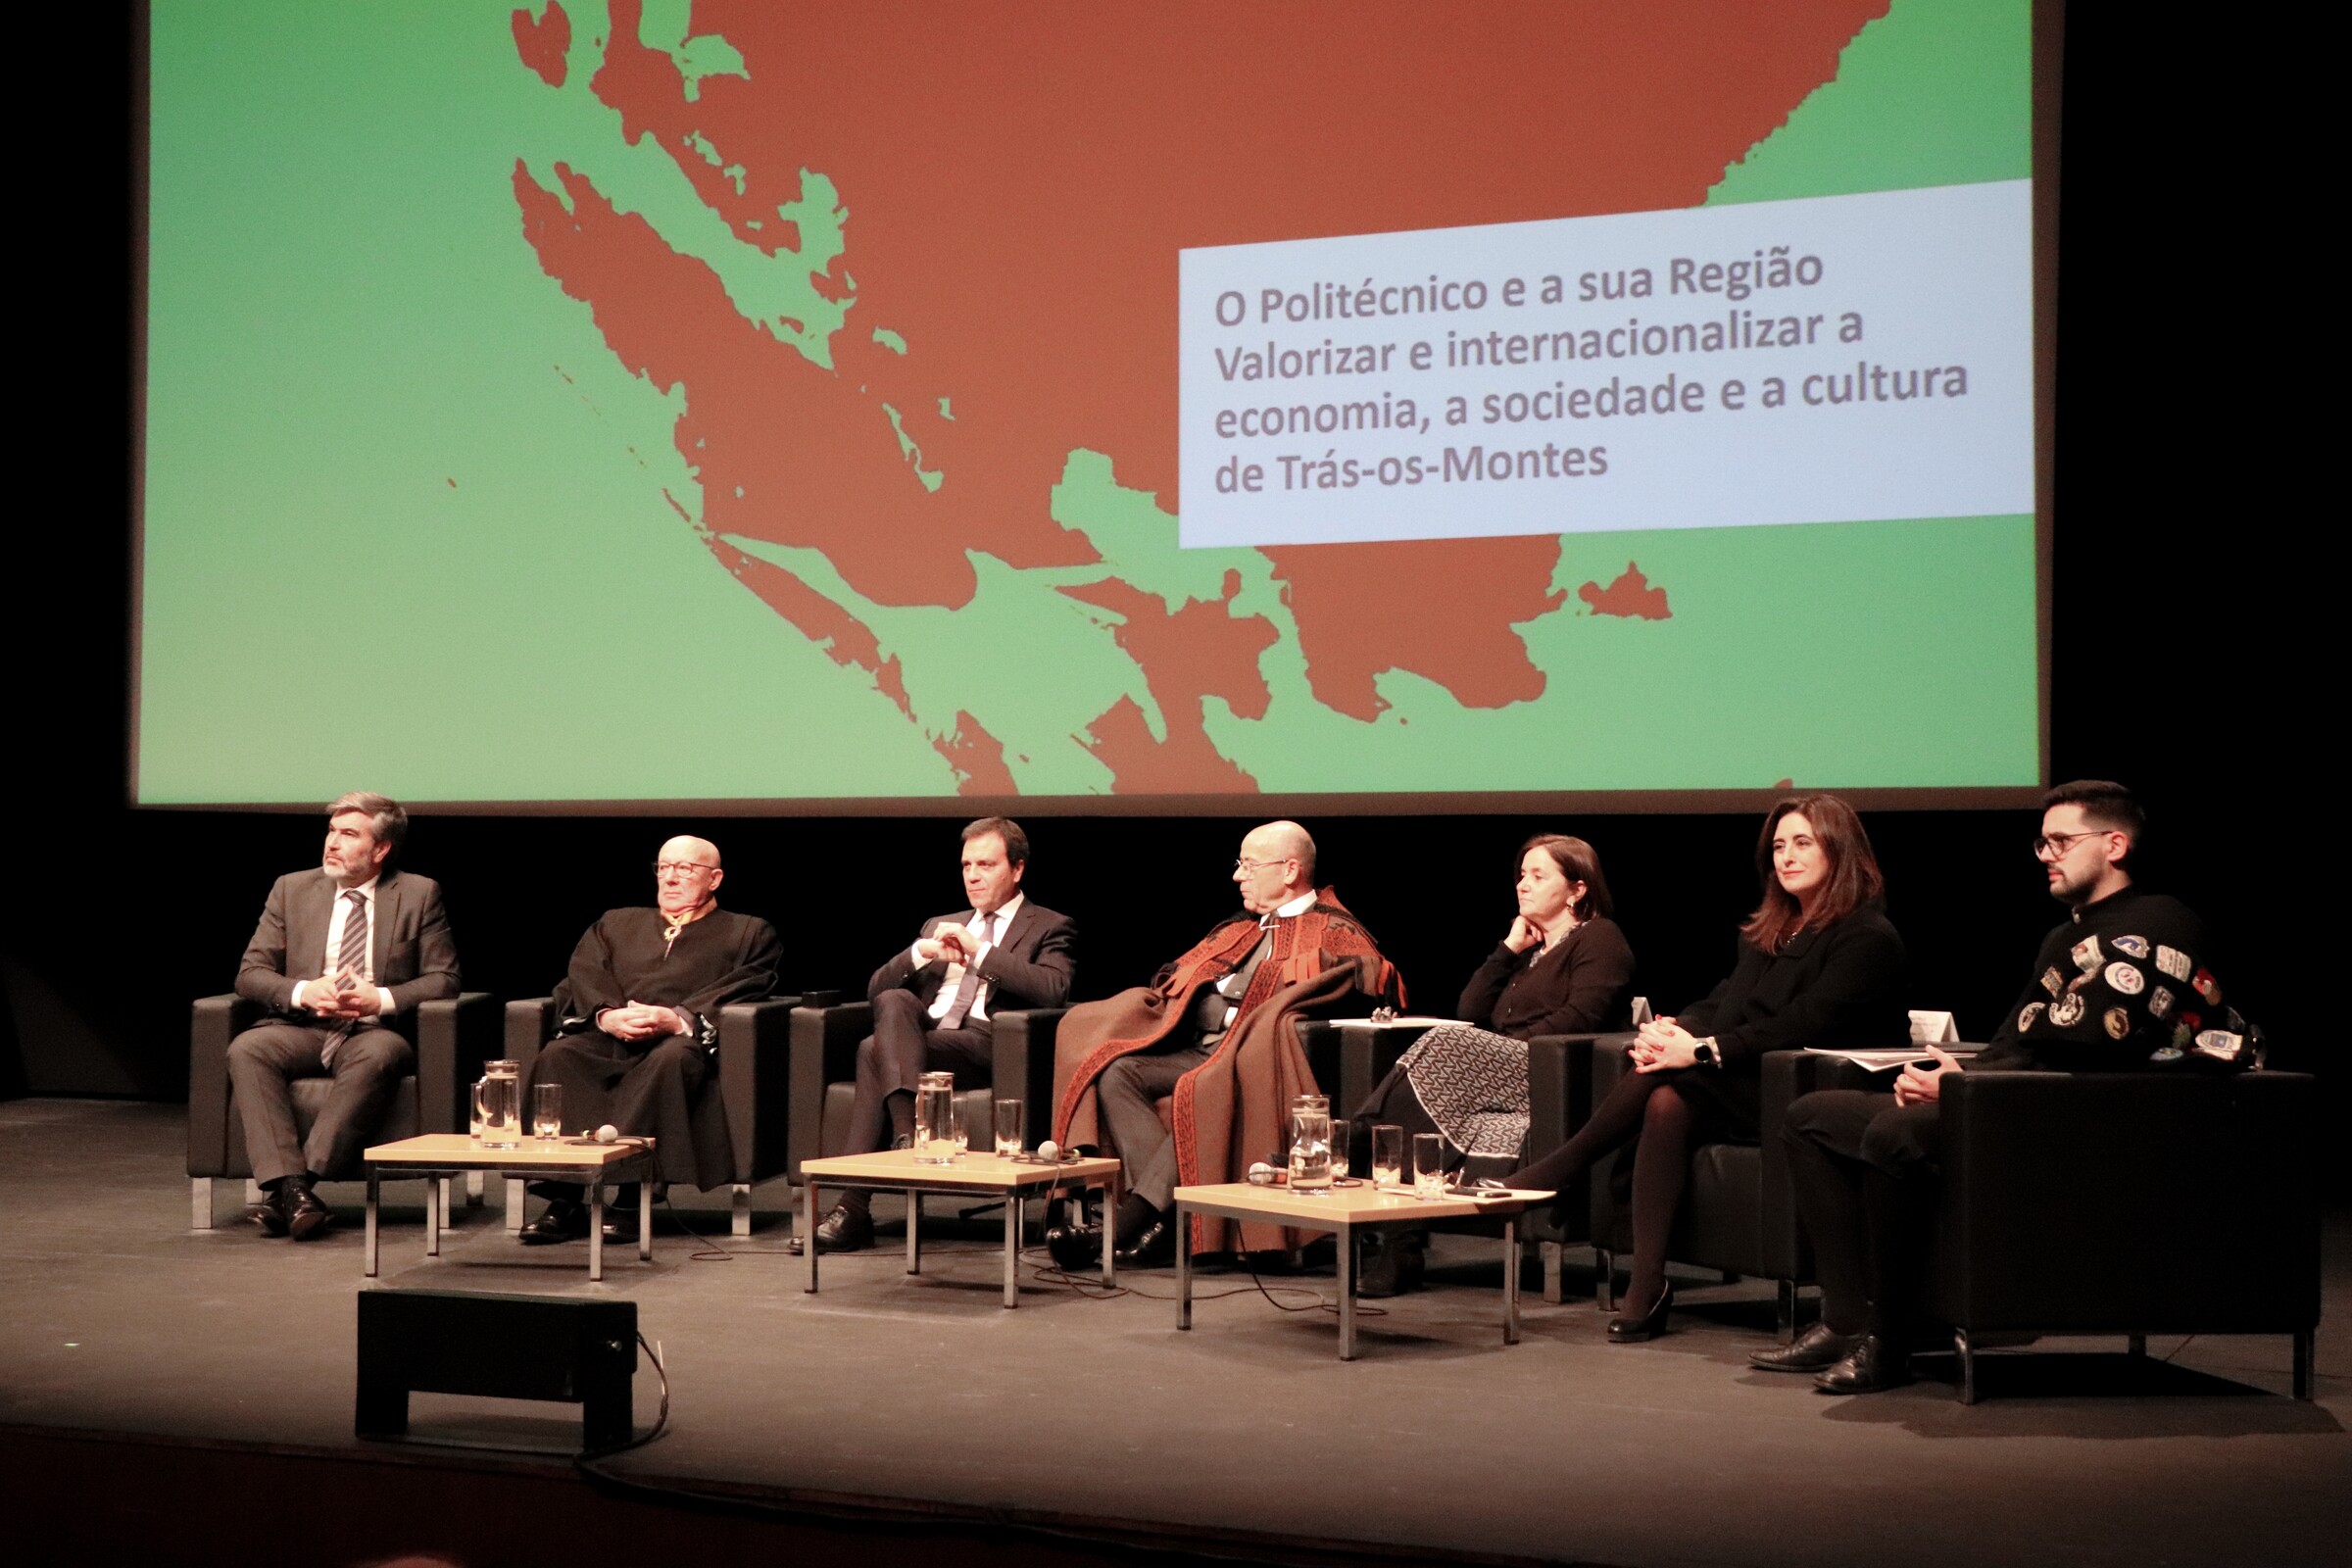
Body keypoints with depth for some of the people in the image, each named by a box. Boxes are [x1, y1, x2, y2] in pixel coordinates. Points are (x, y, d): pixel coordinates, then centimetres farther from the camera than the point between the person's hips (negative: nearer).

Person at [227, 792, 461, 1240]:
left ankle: (306, 1176, -40)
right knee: (246, 1049, -29)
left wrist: (382, 999, -15)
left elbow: (443, 979, 2)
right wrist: (303, 992, -13)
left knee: (378, 1056, -38)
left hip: (375, 1032, -2)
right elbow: (250, 973, 8)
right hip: (303, 1030, 2)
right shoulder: (292, 889, 12)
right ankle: (290, 1184, -38)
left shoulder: (419, 894, 7)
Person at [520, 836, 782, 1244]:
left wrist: (678, 1019, -15)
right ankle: (565, 1202, -33)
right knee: (558, 1055, -29)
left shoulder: (749, 933, 21)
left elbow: (742, 992, 2)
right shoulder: (616, 924, 31)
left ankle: (629, 1200, -40)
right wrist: (607, 1015, -9)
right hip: (608, 1041, 3)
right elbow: (582, 978, 14)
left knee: (671, 1058, -39)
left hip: (684, 1040, -3)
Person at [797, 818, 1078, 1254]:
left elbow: (1053, 990, -8)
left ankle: (853, 1209, -33)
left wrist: (980, 950, -9)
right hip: (923, 1033, 5)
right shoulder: (940, 925, 30)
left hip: (987, 1044, -5)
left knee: (875, 1050, -28)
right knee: (894, 1002, -31)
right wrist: (920, 952, 1)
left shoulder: (1050, 928, 14)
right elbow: (874, 989, 21)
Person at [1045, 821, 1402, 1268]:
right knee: (1117, 1073, -17)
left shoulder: (1332, 932, 7)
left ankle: (1124, 1226, -37)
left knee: (1201, 1090, -36)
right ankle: (1164, 1219, -31)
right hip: (1194, 1049, 7)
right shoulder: (1239, 930, 29)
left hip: (1247, 1058, -7)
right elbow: (1180, 980, 32)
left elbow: (1384, 982, -9)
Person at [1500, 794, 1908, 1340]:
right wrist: (1675, 1029, -10)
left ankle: (1556, 1171, -18)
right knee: (1667, 1104, -26)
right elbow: (1723, 1002, 13)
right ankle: (1646, 1287, -28)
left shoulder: (1867, 937, -8)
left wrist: (1702, 1051, -24)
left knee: (1669, 1084, -28)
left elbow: (1802, 1026, -19)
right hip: (1746, 1088, 7)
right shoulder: (1770, 928, 20)